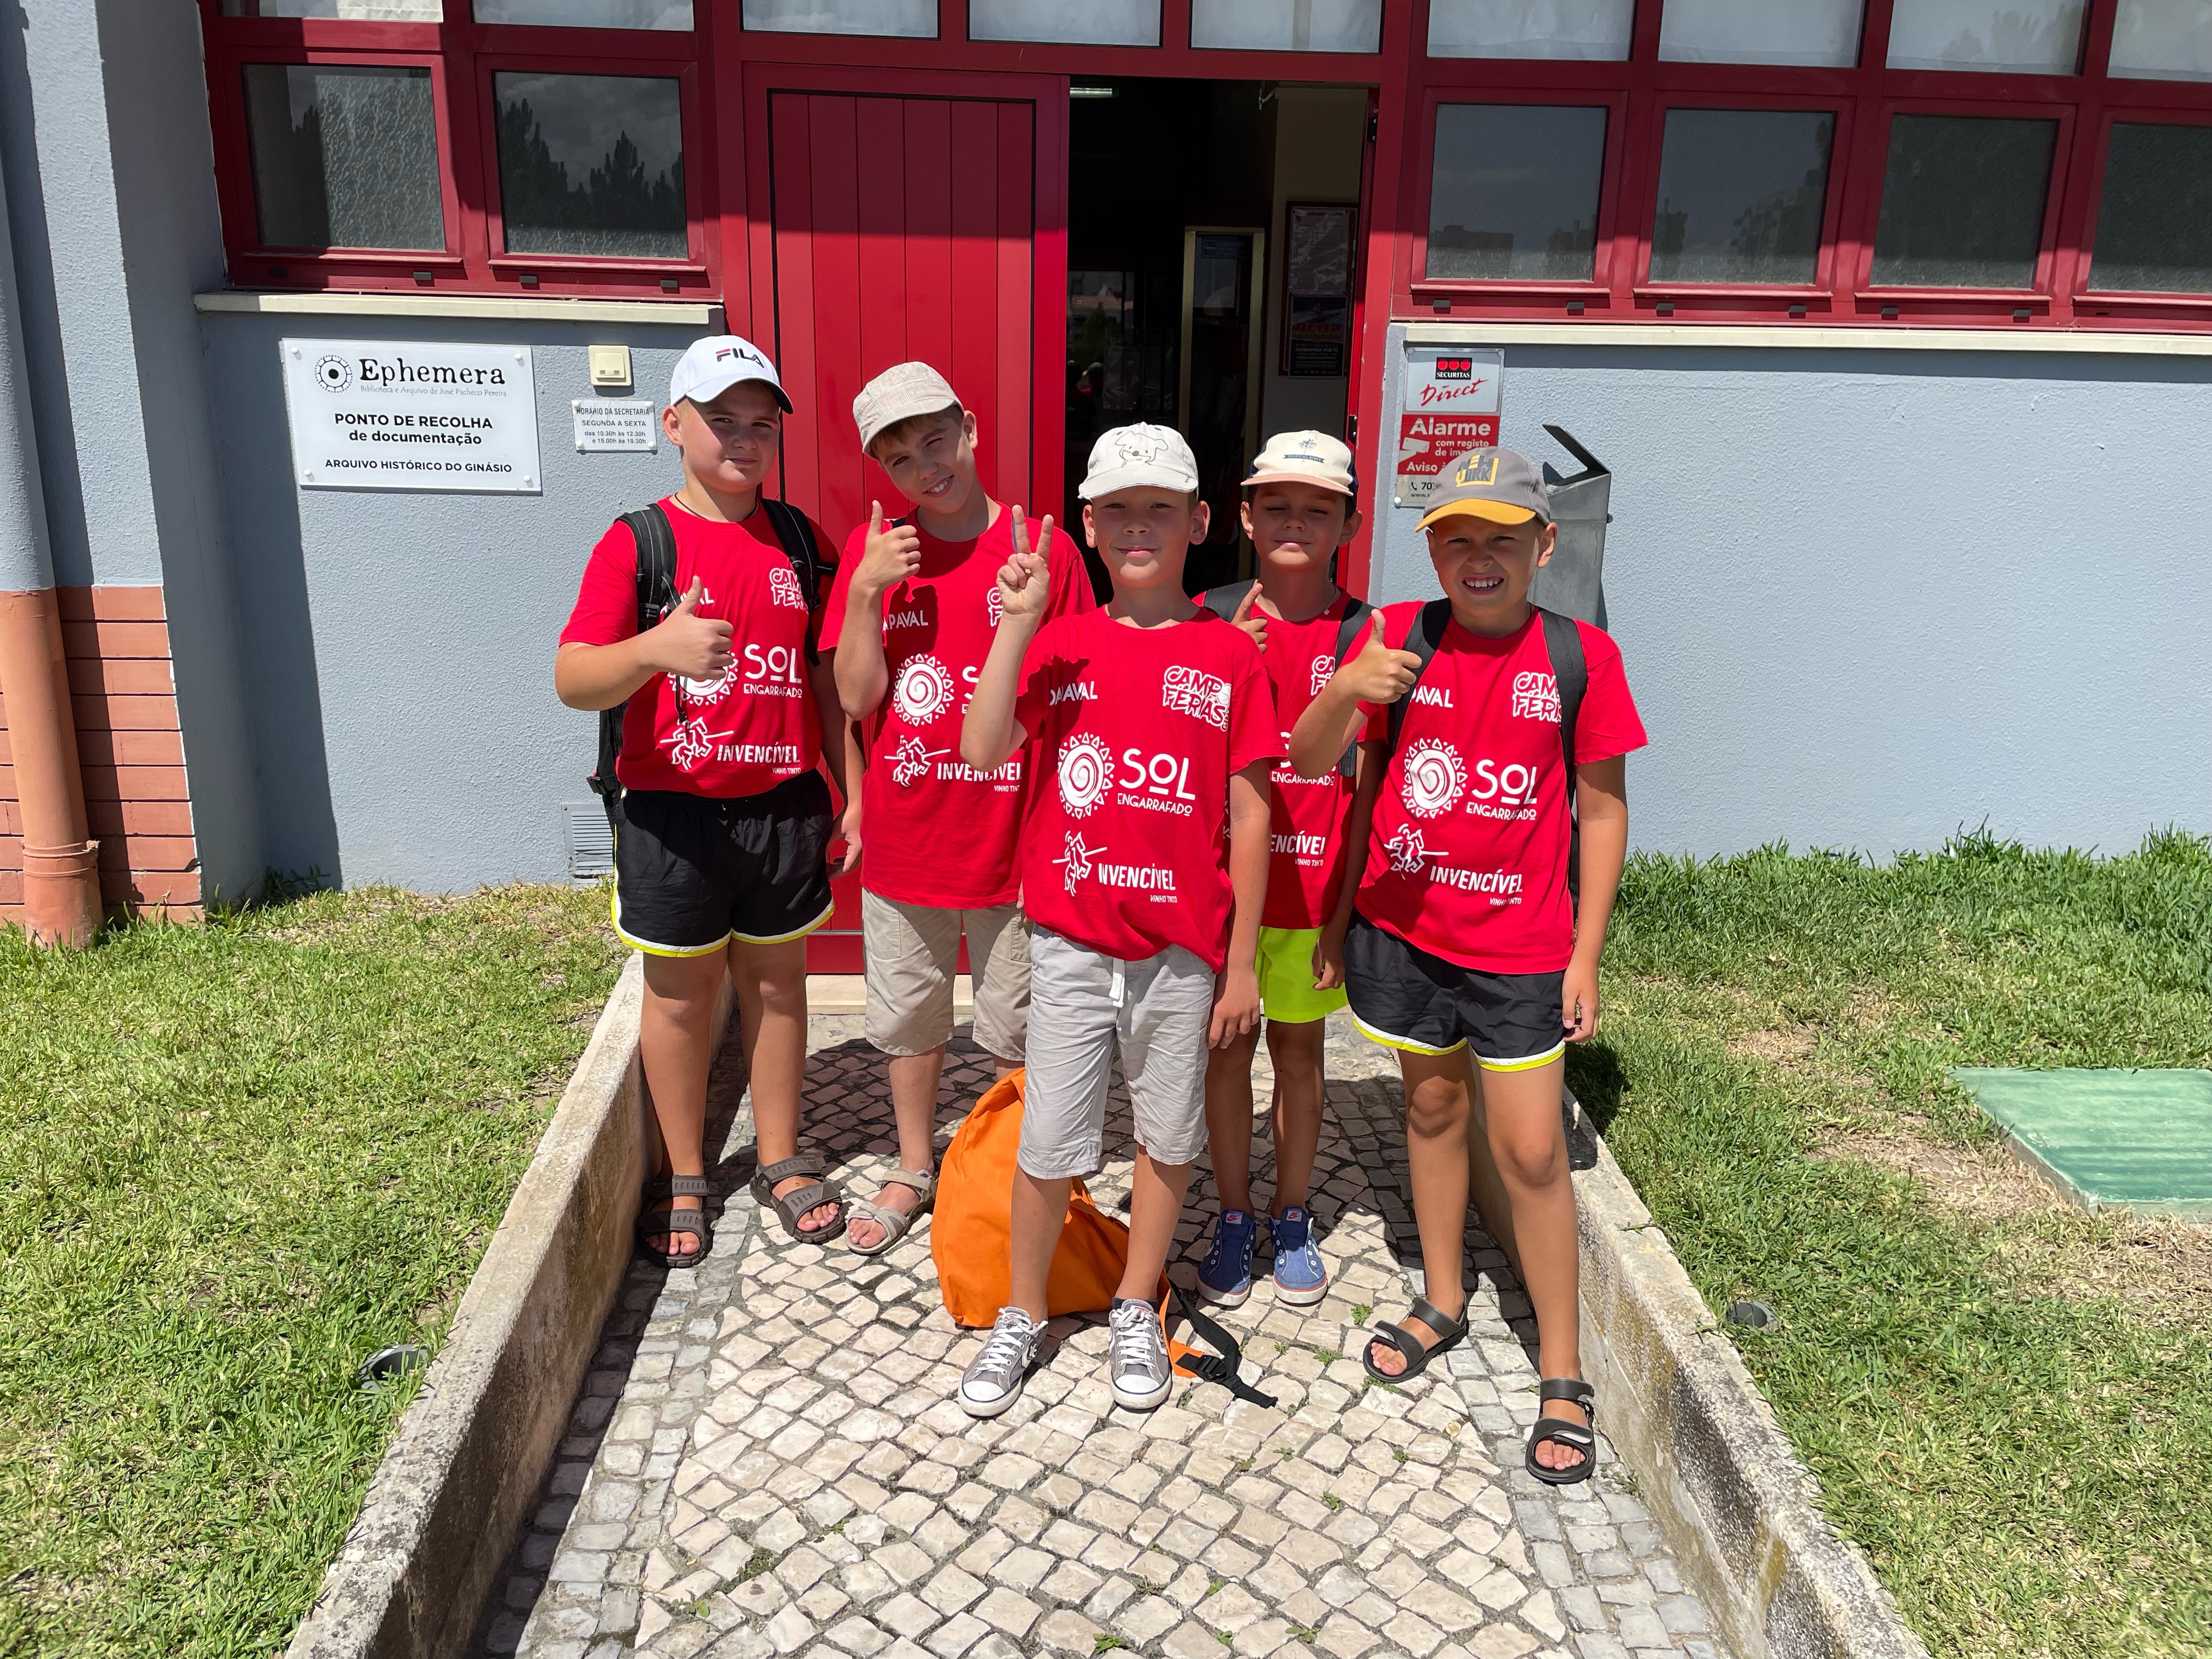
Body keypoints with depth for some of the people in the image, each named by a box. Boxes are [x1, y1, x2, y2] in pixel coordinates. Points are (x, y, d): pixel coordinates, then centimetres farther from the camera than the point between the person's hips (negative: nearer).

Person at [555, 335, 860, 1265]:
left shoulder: (799, 542, 7)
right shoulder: (636, 543, -5)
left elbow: (825, 678, 12)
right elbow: (574, 681, -14)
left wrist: (852, 790, 9)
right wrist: (658, 647, -34)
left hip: (784, 807, 3)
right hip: (674, 814, -3)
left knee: (777, 981, 14)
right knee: (680, 994, 9)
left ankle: (781, 1160, 32)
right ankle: (684, 1179, 28)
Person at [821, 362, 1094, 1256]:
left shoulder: (1042, 550, -7)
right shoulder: (871, 550, -1)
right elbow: (856, 698, -7)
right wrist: (865, 589, -16)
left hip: (1015, 840, -2)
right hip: (904, 839, 2)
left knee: (1015, 1030, 12)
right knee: (909, 1018, 19)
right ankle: (913, 1170, 40)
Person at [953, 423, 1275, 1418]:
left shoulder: (1230, 655, -2)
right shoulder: (1058, 648, 2)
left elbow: (1249, 820, -1)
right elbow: (982, 752, -14)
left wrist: (1242, 962, -1)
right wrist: (1017, 623, -16)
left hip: (1183, 951, 0)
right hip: (1072, 943, 0)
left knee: (1168, 1138, 14)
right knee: (1049, 1146, 6)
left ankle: (1135, 1311, 35)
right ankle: (1020, 1317, 29)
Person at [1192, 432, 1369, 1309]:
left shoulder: (1364, 637, -4)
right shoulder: (1211, 620, -2)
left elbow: (1366, 783, -3)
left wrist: (1346, 907, -6)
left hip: (1314, 887, 0)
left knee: (1299, 1045, 13)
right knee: (1226, 1045, 11)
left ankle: (1291, 1218, 31)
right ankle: (1233, 1217, 29)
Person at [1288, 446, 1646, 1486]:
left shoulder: (1580, 657, -7)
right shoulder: (1400, 636, -3)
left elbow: (1602, 811, -2)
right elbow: (1311, 762, -7)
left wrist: (1584, 957, -4)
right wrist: (1344, 693, -29)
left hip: (1520, 948, -2)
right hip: (1403, 929, 3)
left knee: (1530, 1150, 0)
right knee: (1431, 1104, 18)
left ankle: (1561, 1373, 18)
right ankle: (1442, 1301, 38)